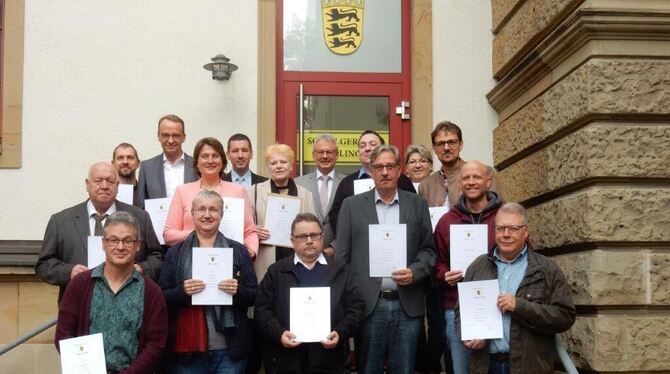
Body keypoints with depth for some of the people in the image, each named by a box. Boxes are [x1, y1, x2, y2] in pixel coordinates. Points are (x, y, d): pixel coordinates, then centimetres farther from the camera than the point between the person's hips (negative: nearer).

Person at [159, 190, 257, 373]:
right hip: (185, 350, 0)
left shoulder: (238, 251, 6)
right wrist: (182, 291, -15)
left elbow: (254, 296, 7)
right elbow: (161, 298, 3)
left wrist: (238, 291, -13)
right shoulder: (175, 252, 5)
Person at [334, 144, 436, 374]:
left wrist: (414, 272, -9)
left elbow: (429, 250, 10)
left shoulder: (417, 205, 9)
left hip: (408, 305, 1)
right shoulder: (352, 205, 5)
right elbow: (341, 256, 4)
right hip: (368, 304, -1)